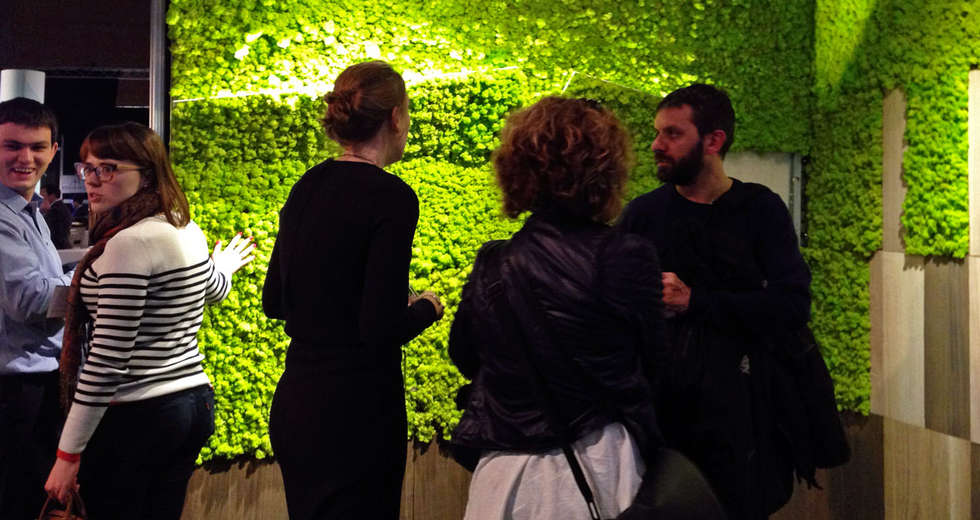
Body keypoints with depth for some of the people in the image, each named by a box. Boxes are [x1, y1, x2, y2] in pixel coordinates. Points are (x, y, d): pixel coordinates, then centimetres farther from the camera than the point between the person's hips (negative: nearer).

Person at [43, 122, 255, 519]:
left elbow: (108, 359, -20)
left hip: (135, 416, -8)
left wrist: (69, 453, -14)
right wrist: (222, 267, 54)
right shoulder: (189, 231, 7)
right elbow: (214, 288, 30)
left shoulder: (130, 243, -19)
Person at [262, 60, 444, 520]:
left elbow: (274, 301, 13)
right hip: (356, 409, -8)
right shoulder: (390, 197, -16)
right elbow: (383, 328, -21)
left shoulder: (307, 188, 7)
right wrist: (427, 308, -2)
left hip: (293, 405, 8)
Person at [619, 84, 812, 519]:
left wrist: (695, 302, -13)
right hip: (657, 406, 1)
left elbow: (793, 307, -9)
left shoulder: (759, 209, 2)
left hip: (737, 409, -1)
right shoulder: (642, 213, 7)